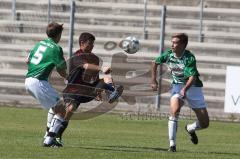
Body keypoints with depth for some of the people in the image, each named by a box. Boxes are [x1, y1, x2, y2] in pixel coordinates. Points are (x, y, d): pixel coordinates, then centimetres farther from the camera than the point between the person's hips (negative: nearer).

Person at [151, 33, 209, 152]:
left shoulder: (189, 58, -23)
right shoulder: (168, 54, -8)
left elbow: (192, 77, -33)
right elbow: (155, 63, 12)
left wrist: (185, 89, -49)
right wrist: (154, 80, 9)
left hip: (192, 87, -2)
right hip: (177, 85, 2)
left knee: (204, 123, -2)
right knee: (174, 110, -29)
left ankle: (190, 129, 35)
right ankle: (172, 144, -23)